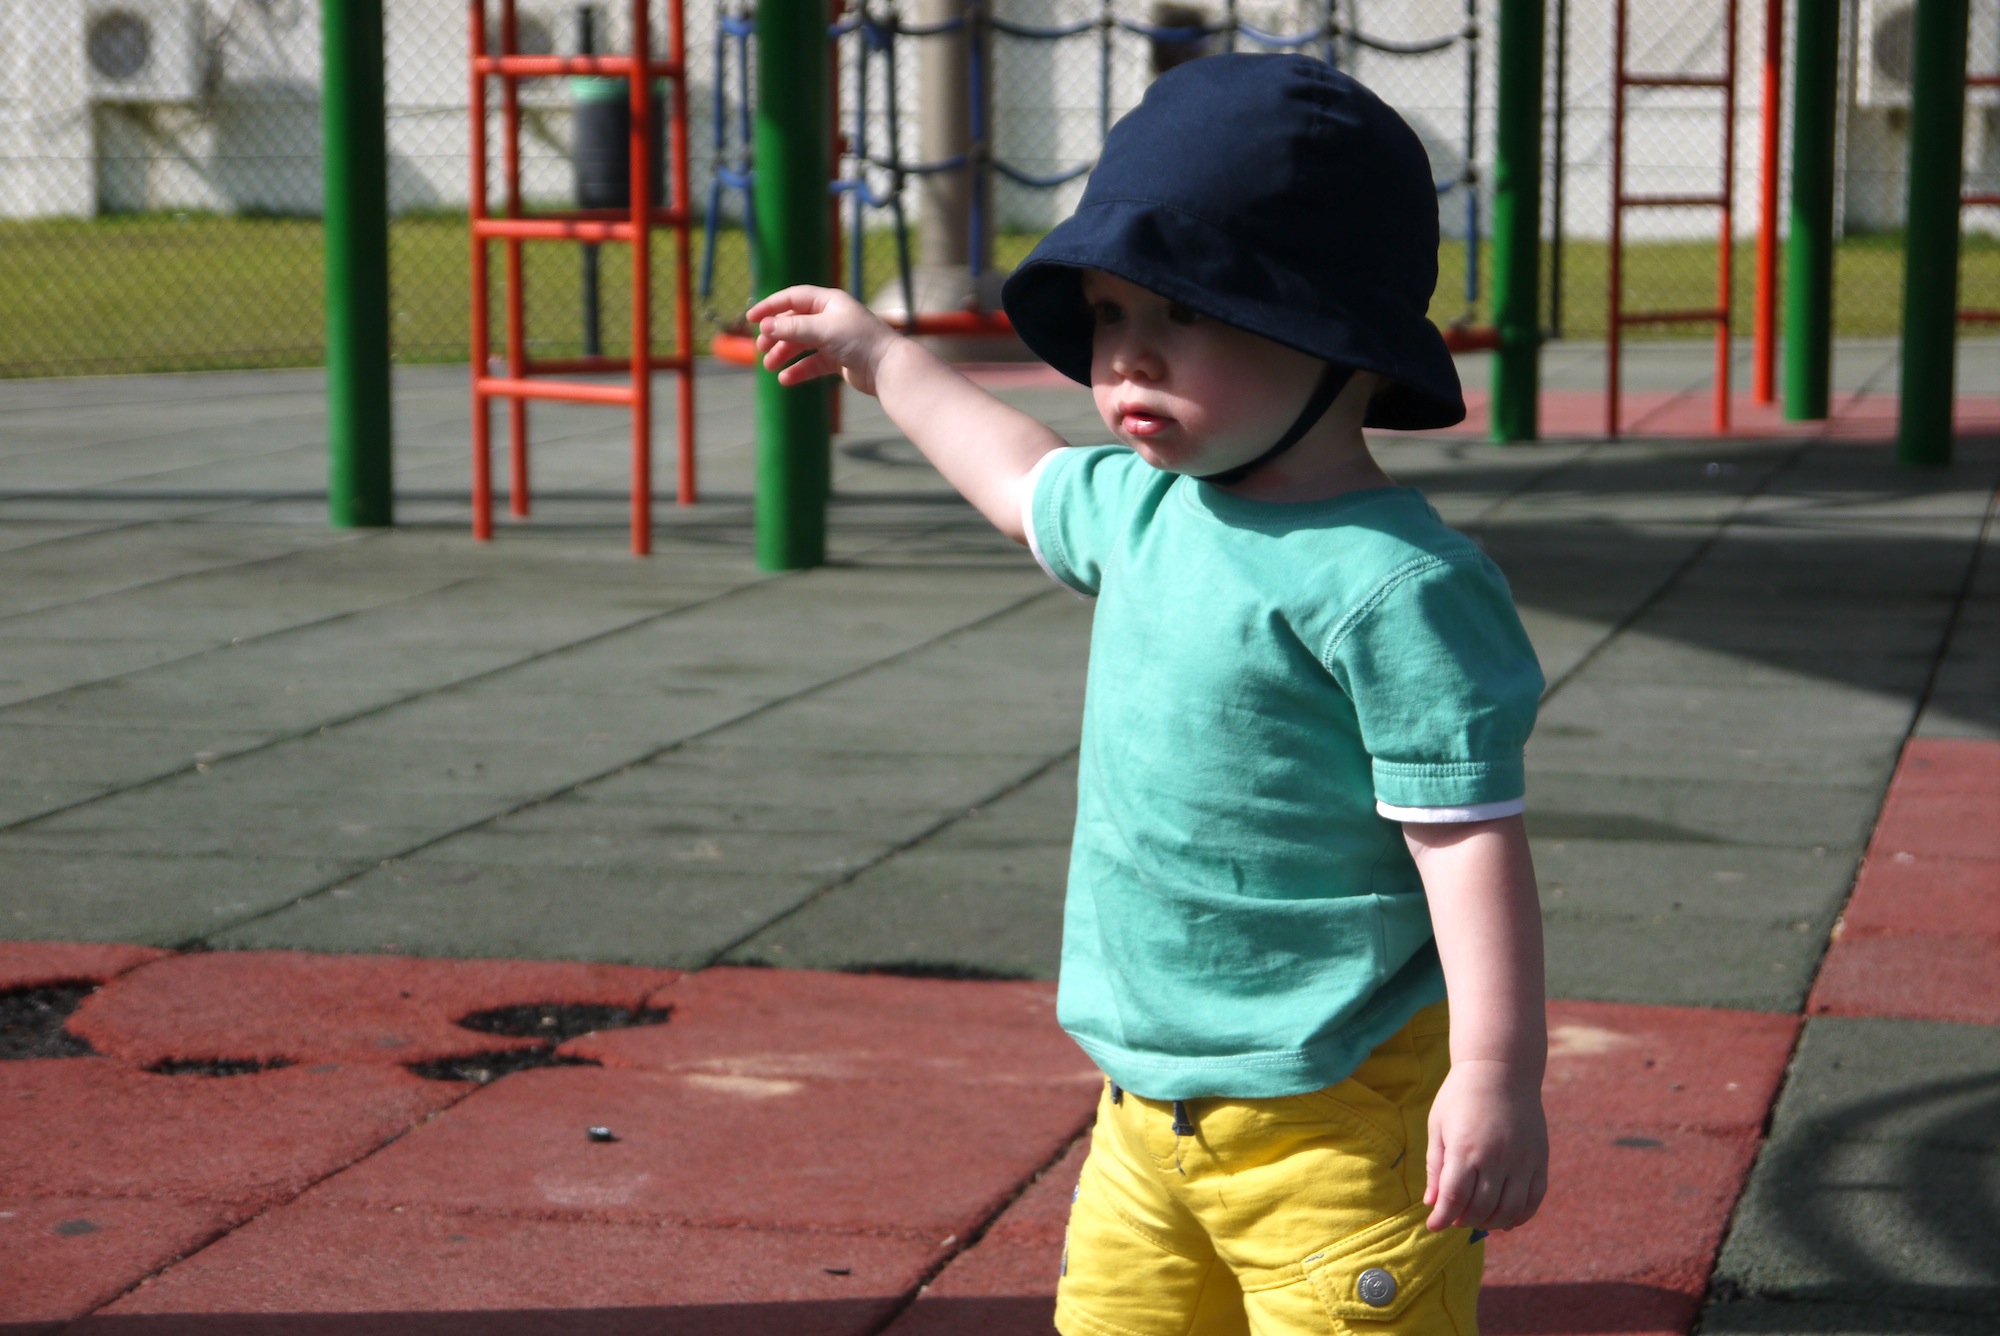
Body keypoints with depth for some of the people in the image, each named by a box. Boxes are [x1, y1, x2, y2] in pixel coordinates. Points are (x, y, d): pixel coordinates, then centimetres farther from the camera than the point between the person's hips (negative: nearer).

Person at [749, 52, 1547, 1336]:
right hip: (1151, 1100, 8)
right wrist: (881, 357, 43)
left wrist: (1500, 1076, -23)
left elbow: (1469, 833, -20)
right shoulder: (1140, 508, 8)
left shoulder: (1392, 582, -19)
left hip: (1337, 1117, -8)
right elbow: (1022, 477, 32)